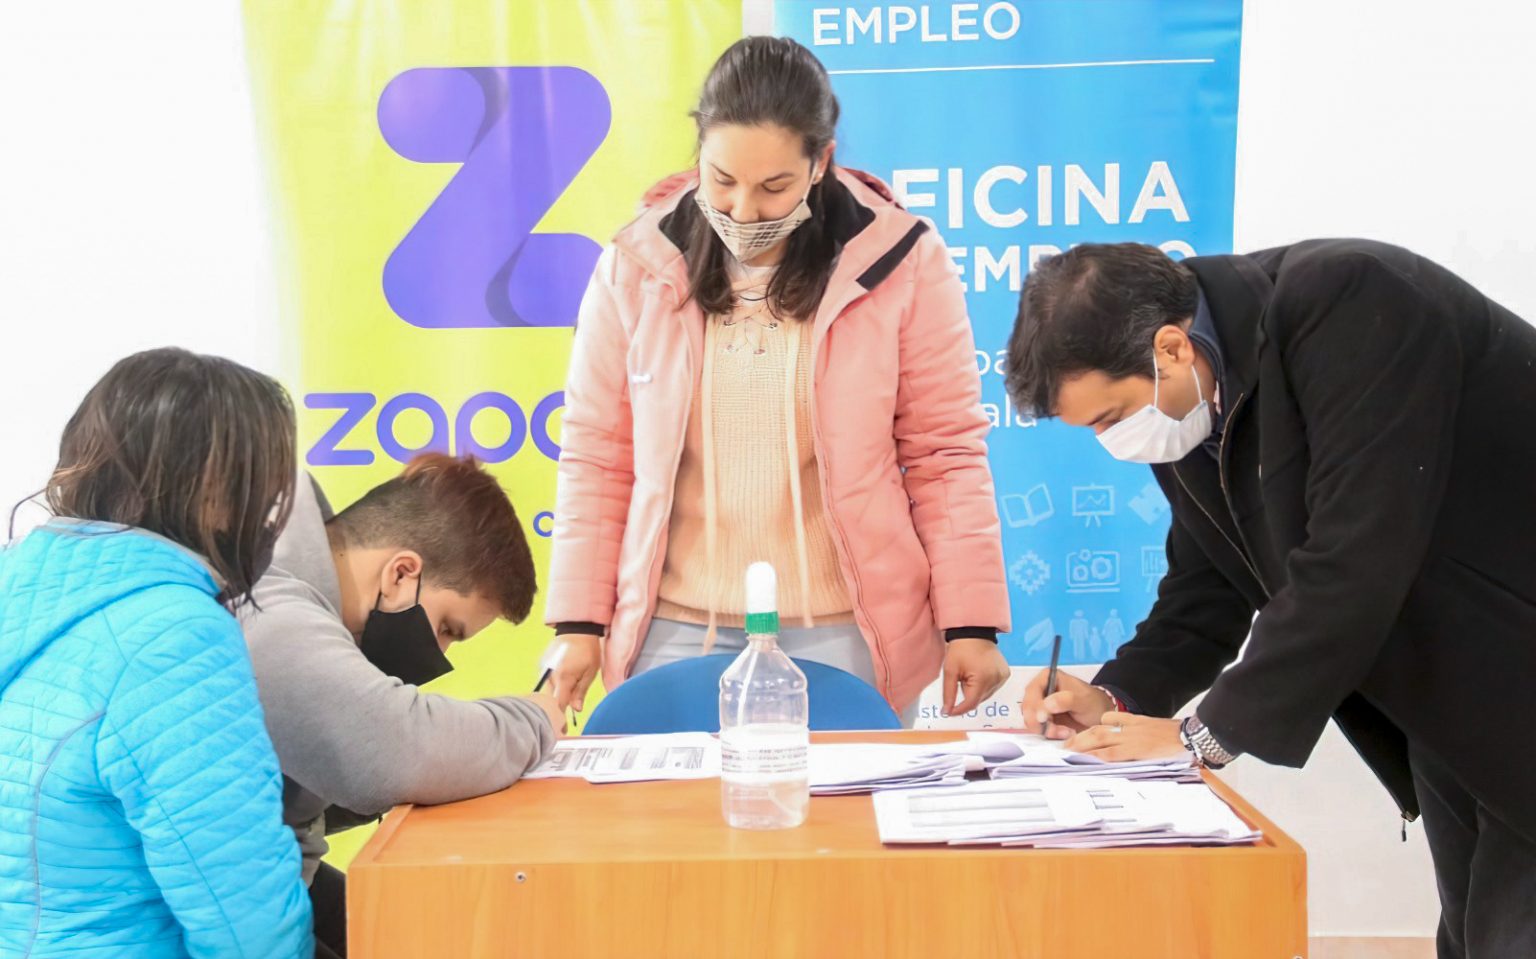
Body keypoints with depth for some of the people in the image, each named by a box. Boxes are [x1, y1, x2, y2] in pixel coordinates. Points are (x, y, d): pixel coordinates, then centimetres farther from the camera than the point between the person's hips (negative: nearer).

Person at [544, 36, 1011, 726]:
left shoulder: (900, 263, -5)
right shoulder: (636, 267, 0)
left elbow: (945, 456, -1)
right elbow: (597, 458, 5)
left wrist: (970, 622, -3)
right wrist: (580, 622, 2)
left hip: (848, 635, -1)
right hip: (675, 630, 2)